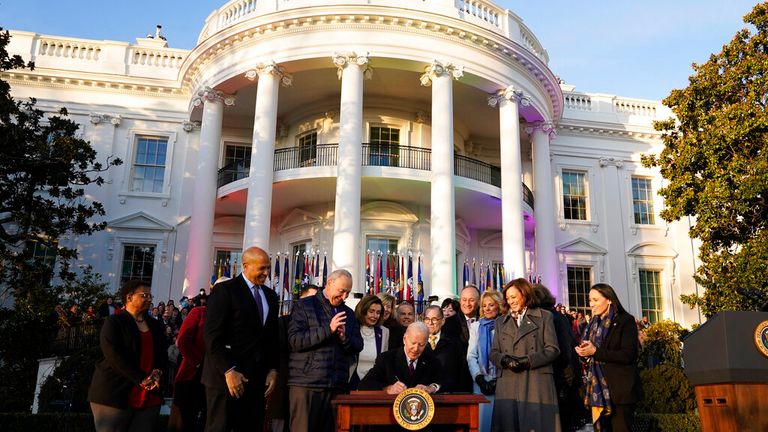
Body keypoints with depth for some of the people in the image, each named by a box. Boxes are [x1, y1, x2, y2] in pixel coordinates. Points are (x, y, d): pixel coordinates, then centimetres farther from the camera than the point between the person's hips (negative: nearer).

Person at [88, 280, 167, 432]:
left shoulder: (155, 325, 17)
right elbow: (114, 355, -13)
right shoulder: (114, 322, -2)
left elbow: (162, 353, 17)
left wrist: (157, 372, -6)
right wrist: (141, 379, -16)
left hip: (149, 397, 5)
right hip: (115, 394, -5)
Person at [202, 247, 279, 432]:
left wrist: (273, 370, 7)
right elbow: (212, 335, -12)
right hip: (227, 377, -5)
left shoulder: (270, 295, 15)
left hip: (257, 378, 6)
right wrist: (228, 371, -17)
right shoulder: (225, 290, -5)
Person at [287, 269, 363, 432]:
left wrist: (344, 337, -8)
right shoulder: (304, 306, 1)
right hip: (306, 383, -4)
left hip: (337, 385, 5)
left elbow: (358, 346, 14)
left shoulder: (348, 313, 17)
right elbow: (295, 340, -10)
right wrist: (328, 330, -17)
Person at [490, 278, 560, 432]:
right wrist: (505, 360, -8)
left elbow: (553, 349, 1)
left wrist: (527, 360, -11)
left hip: (536, 384, -3)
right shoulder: (501, 321, 20)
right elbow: (494, 352, 14)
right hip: (507, 386, 3)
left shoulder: (544, 317, 10)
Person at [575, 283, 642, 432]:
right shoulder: (594, 324, 16)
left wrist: (595, 352, -18)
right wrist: (584, 352, -2)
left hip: (619, 389, -6)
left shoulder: (625, 321, -4)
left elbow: (627, 355, -14)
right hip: (598, 389, 6)